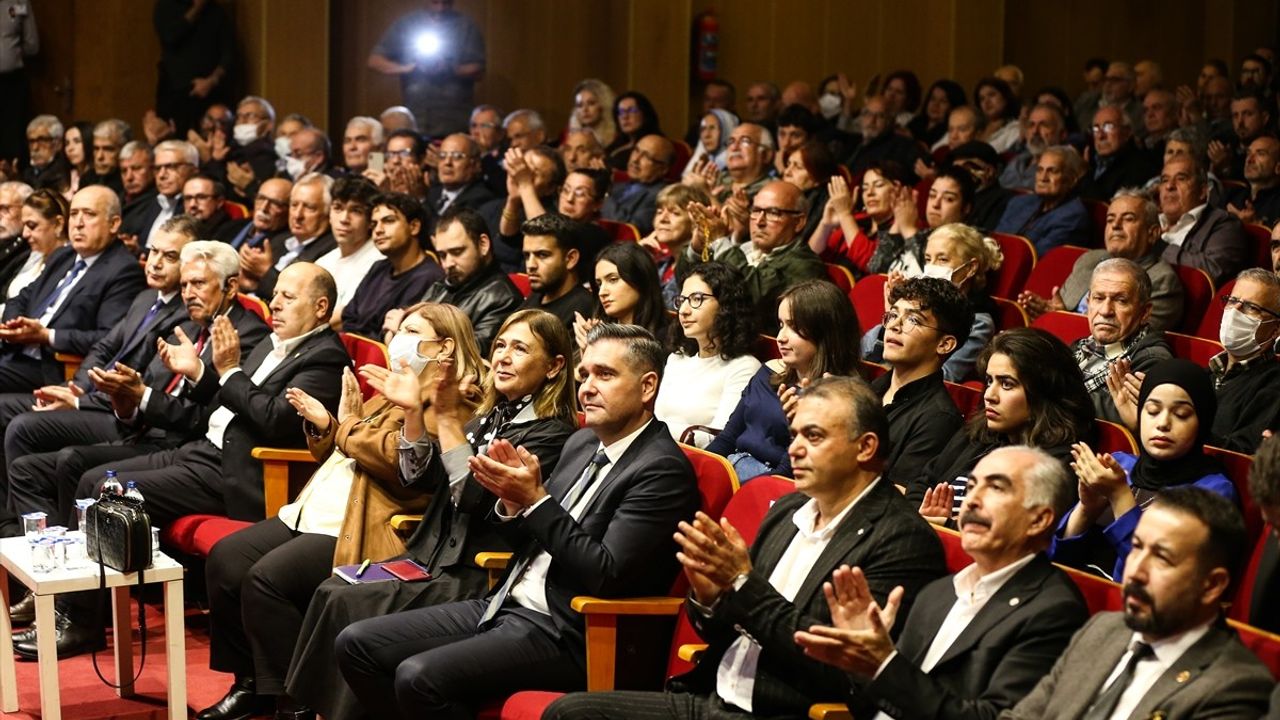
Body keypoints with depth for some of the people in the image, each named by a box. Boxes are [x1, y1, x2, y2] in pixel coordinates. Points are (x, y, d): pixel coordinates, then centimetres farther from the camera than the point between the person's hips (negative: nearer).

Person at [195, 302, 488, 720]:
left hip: (362, 528, -10)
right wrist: (323, 424, 8)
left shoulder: (450, 405, -6)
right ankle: (249, 684, 4)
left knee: (266, 578, -26)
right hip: (316, 512, 10)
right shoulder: (395, 391, 23)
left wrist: (348, 423, -9)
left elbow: (401, 462, -21)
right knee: (225, 559, -4)